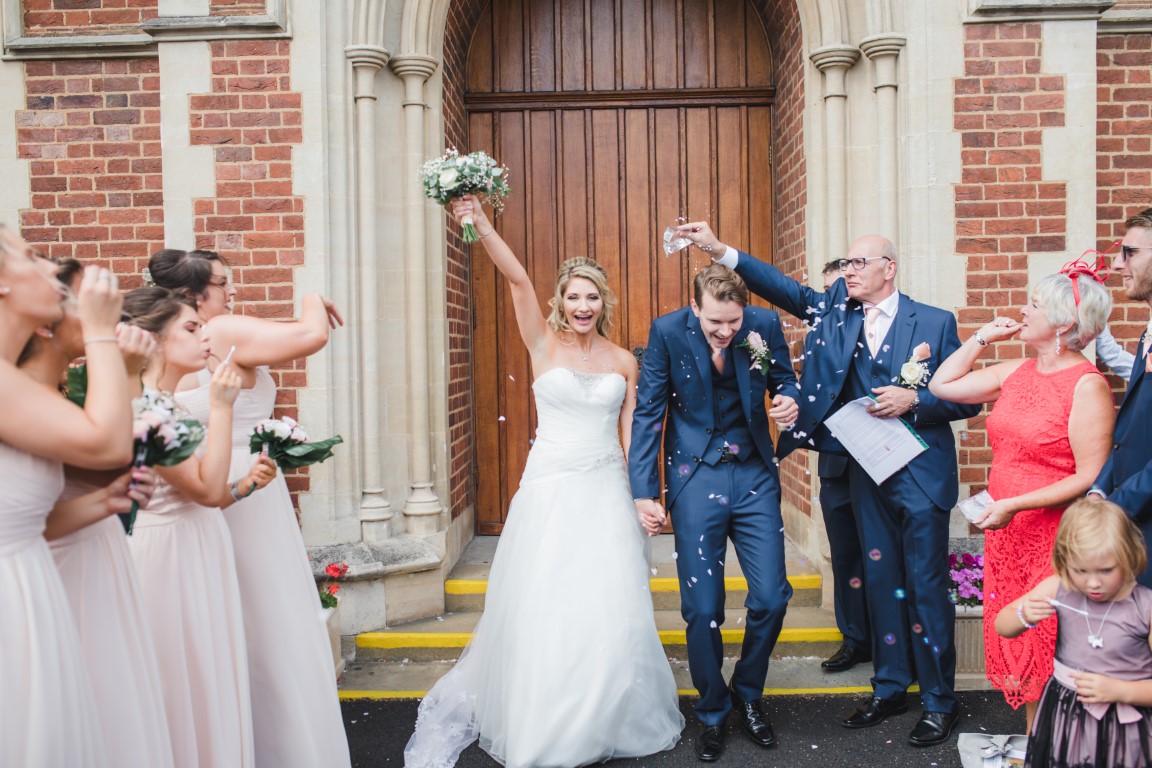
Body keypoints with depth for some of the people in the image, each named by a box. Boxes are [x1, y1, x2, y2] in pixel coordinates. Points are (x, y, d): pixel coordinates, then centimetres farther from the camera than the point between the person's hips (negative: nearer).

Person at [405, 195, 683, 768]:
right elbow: (516, 279, -15)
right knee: (541, 608, 4)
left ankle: (606, 720, 28)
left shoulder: (623, 361, 7)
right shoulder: (543, 344, 0)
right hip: (550, 489, -2)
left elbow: (631, 435, 8)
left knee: (609, 610, 4)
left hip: (607, 493, 2)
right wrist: (481, 224, -27)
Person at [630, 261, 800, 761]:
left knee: (772, 598, 3)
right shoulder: (667, 331, -11)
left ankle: (748, 695, 31)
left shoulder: (766, 325, -7)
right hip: (695, 477, -2)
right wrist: (643, 492, -11)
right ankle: (712, 713, 26)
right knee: (702, 608, 2)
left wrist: (789, 401, -16)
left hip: (755, 476, 2)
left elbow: (785, 381, 9)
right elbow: (648, 413, -7)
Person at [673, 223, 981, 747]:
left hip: (921, 474, -4)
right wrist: (720, 251, -14)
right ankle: (889, 688, 31)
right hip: (866, 471, 4)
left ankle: (939, 703, 21)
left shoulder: (935, 323, -6)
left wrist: (913, 400, -20)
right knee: (880, 581, 14)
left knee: (926, 587, 3)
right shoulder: (838, 310, 5)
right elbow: (787, 290, -5)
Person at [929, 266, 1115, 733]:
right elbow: (942, 385, 12)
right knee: (1015, 645, 15)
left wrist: (1013, 505, -22)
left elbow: (1090, 478, -18)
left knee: (1045, 649, 4)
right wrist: (982, 337, 8)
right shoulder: (1017, 372, 7)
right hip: (1005, 533, 7)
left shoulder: (1088, 386, -14)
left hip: (1052, 537, -7)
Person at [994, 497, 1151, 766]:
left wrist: (1119, 691, -22)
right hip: (1064, 715, 3)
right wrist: (1024, 616, -17)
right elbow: (1002, 626, 3)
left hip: (1123, 730, -2)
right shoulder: (1058, 590, -8)